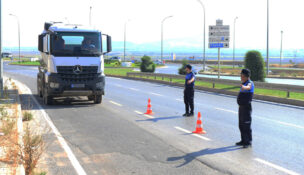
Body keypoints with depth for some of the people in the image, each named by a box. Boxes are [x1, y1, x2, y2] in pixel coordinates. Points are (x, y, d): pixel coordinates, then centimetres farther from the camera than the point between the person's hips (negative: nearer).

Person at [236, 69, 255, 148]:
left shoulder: (250, 83, -13)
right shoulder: (244, 84, 16)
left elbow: (248, 87, -38)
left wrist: (244, 87, -59)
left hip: (246, 107, -9)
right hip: (241, 107, 9)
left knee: (246, 125, -8)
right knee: (241, 125, 14)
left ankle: (248, 142, -3)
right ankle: (244, 140, 23)